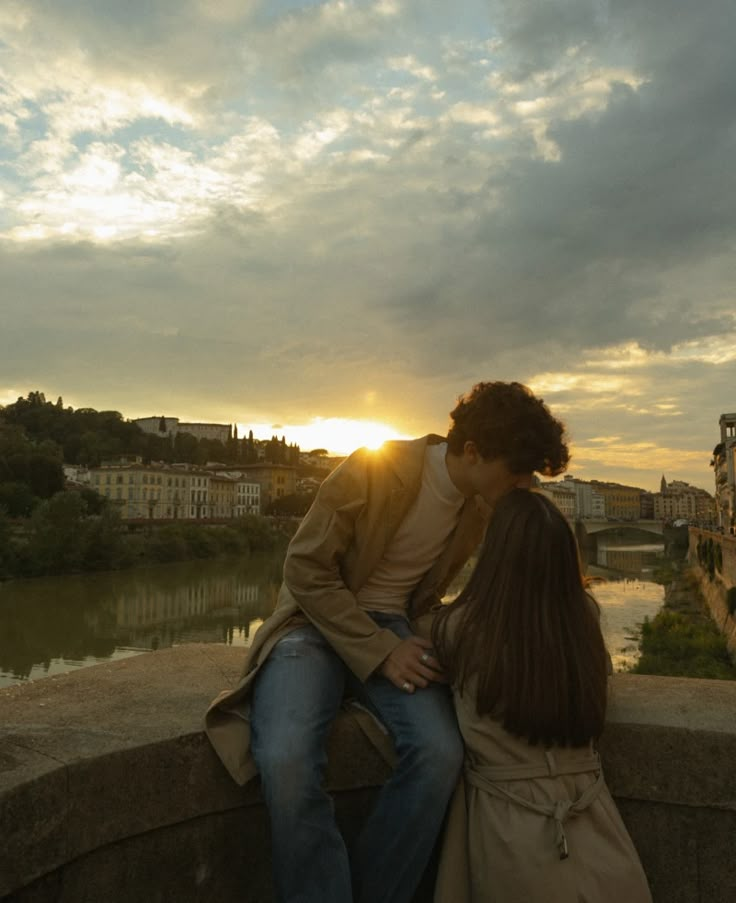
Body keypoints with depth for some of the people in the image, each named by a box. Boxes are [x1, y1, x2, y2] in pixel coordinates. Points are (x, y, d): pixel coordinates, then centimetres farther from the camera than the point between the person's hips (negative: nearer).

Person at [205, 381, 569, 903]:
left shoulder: (482, 507, 0)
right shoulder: (374, 470, -19)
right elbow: (306, 571, -15)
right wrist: (379, 652, -21)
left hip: (393, 626, 4)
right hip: (317, 618, -3)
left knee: (441, 753, -24)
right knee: (286, 759, -30)